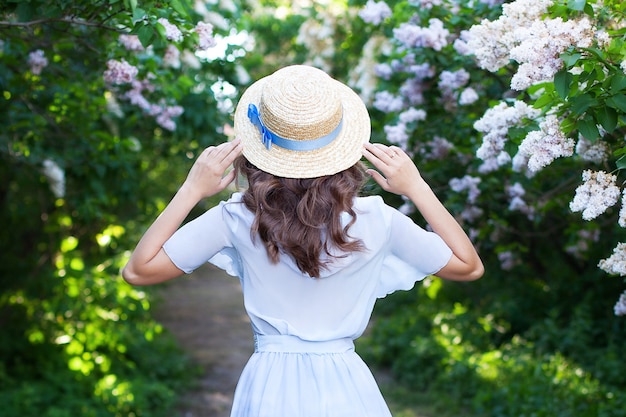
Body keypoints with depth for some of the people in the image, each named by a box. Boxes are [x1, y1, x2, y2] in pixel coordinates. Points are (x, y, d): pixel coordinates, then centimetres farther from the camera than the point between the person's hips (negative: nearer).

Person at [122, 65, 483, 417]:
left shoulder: (238, 221, -13)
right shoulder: (375, 221, -12)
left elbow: (138, 270, -5)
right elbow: (469, 266, 2)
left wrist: (192, 190, -4)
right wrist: (416, 187, -1)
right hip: (346, 387, 0)